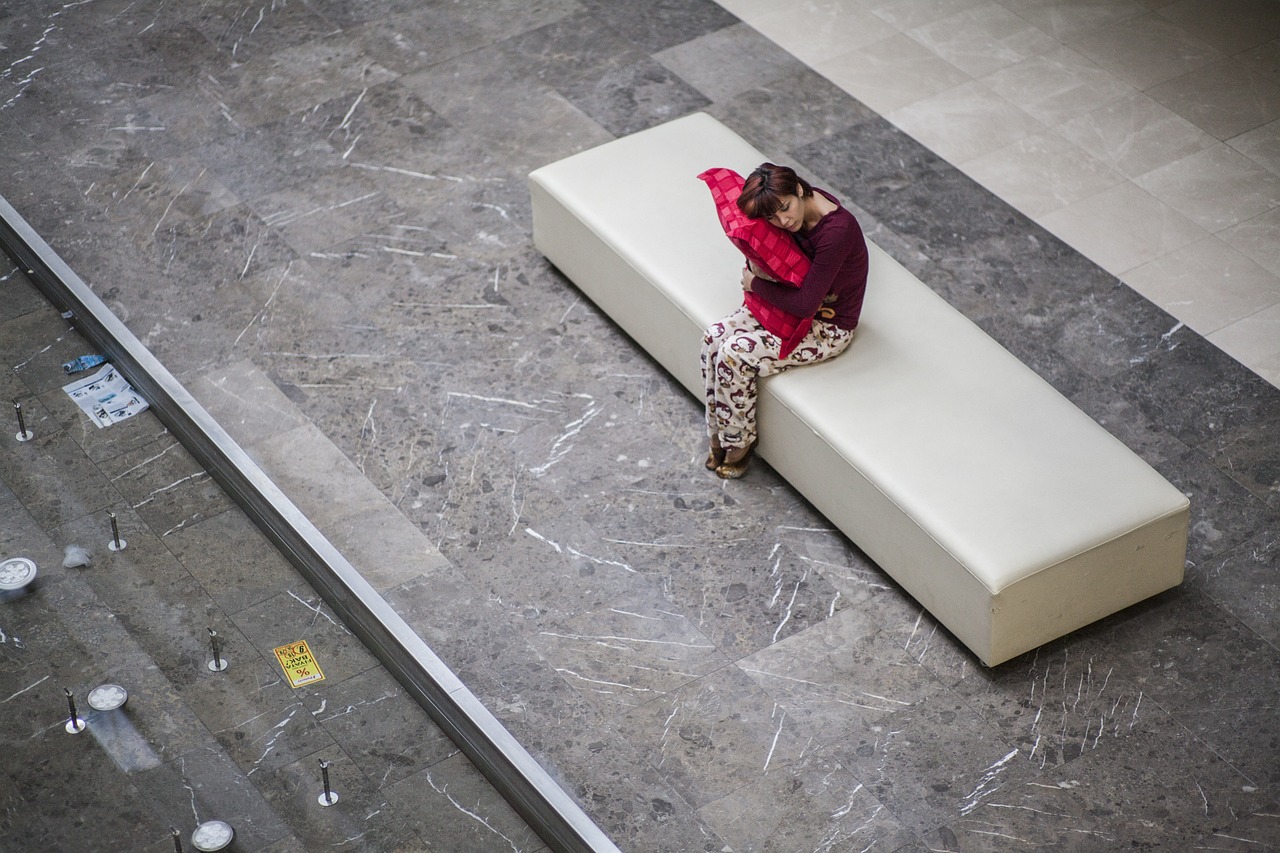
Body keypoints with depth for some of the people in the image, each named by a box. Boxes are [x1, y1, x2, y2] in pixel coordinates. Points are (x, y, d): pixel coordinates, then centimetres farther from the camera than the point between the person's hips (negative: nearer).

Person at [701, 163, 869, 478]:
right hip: (790, 304, 8)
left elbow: (805, 305, -30)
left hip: (827, 327, -8)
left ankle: (739, 443, 4)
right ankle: (719, 436, 7)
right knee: (714, 337, -9)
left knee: (735, 354, -19)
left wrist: (756, 284, -17)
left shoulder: (837, 230, -34)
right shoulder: (798, 211, -10)